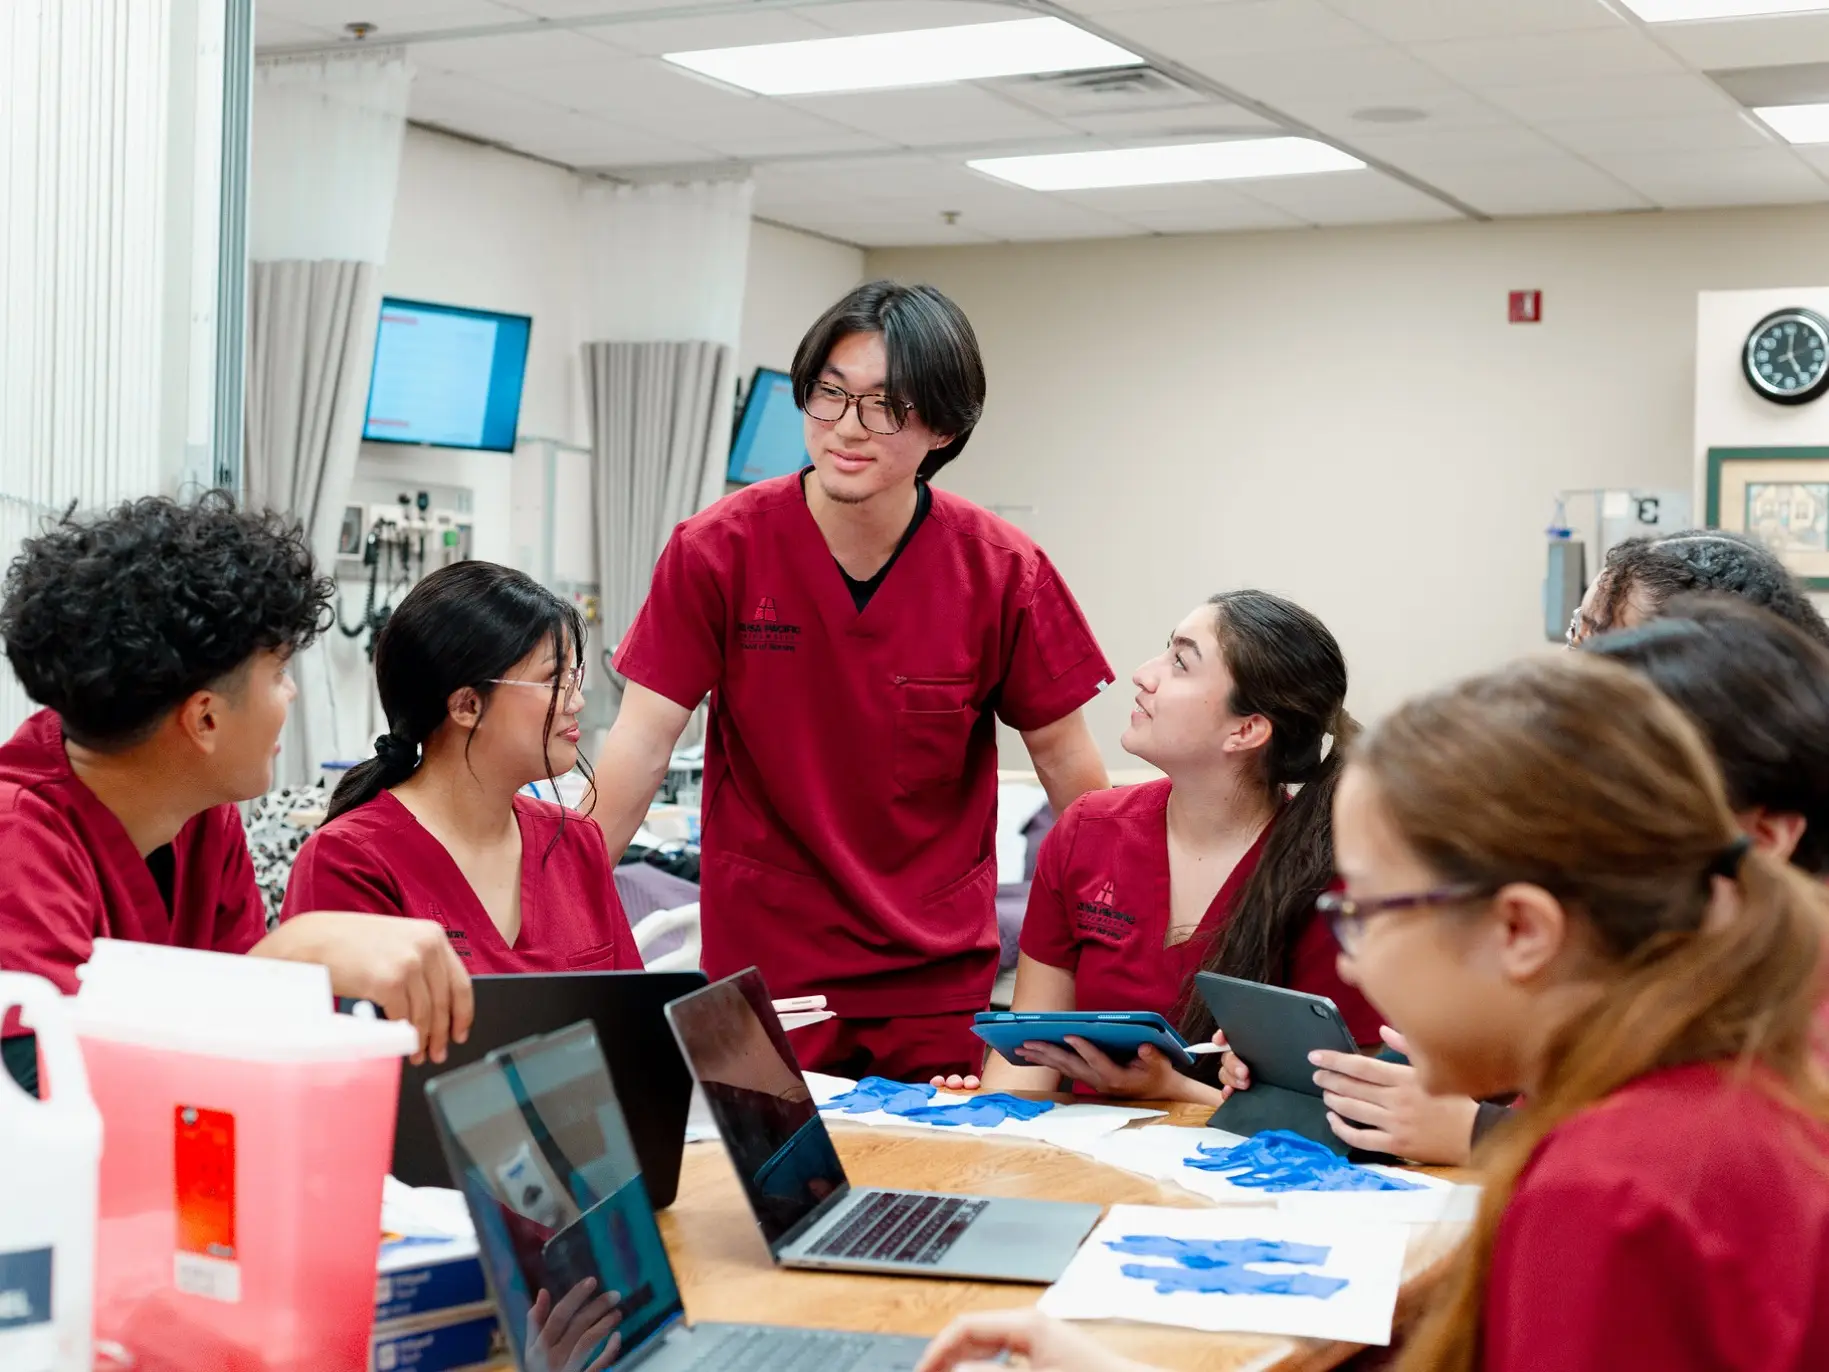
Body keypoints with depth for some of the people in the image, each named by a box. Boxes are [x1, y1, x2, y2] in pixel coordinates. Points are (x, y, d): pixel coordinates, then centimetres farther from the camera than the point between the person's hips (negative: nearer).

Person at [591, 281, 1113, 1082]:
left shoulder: (1004, 572, -5)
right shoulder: (718, 550, -7)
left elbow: (1065, 761, 2)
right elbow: (643, 741, -8)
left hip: (942, 972, 1)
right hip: (760, 962, -1)